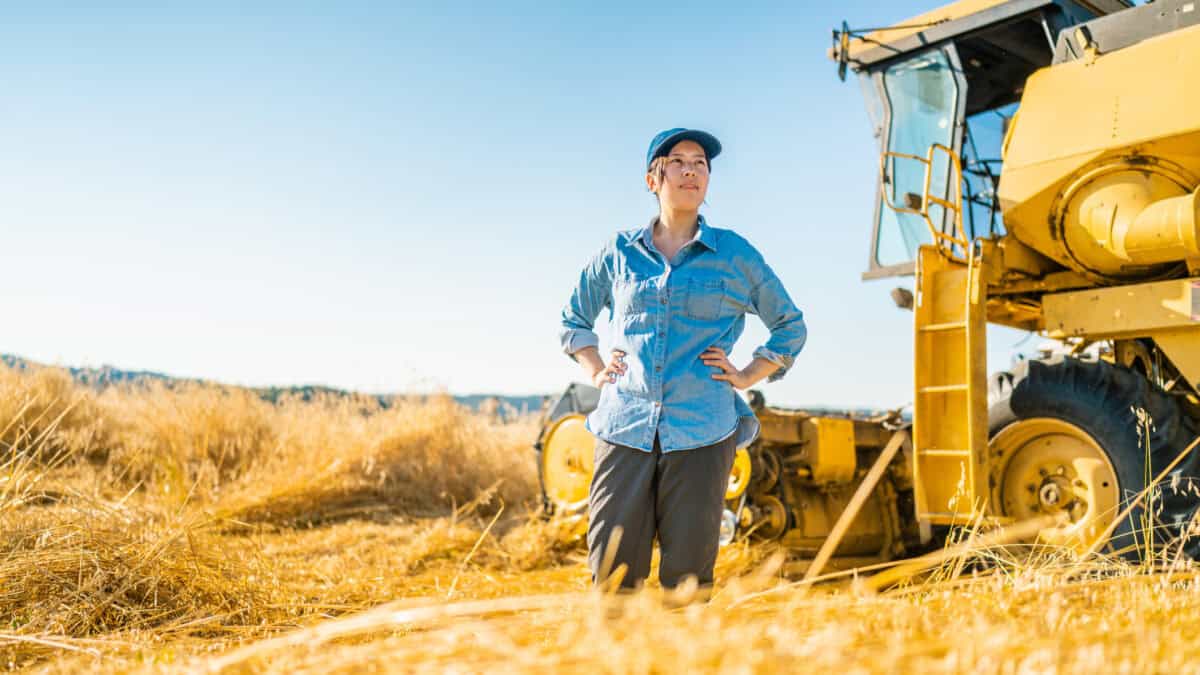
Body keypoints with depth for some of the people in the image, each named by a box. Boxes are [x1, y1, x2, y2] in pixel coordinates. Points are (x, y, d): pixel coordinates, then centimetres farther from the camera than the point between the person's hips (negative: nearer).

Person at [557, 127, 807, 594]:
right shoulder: (620, 251, 10)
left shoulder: (733, 253, 6)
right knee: (612, 573, 0)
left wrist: (745, 377, 6)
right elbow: (574, 317, 24)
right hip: (625, 427, 1)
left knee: (688, 579, 2)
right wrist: (596, 372, 11)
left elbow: (791, 326, 17)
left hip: (701, 431, -1)